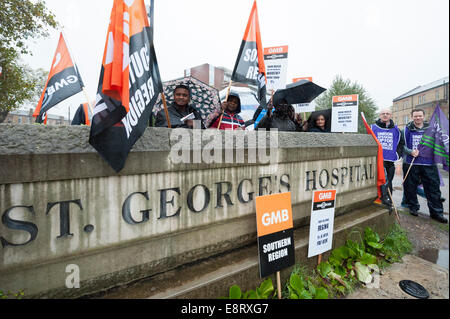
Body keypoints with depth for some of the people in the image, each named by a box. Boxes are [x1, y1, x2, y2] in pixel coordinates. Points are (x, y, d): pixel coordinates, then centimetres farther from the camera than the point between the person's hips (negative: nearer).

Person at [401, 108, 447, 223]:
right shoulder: (407, 129, 3)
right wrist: (410, 151, -14)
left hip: (429, 163, 2)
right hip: (411, 163, -2)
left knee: (433, 187, 2)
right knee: (410, 187, 5)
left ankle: (436, 212, 13)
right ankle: (413, 207, 22)